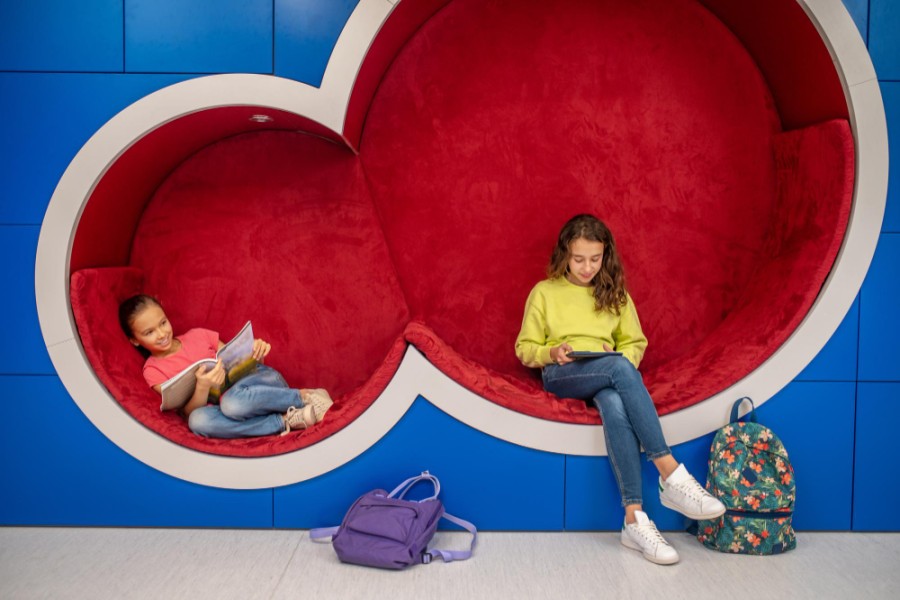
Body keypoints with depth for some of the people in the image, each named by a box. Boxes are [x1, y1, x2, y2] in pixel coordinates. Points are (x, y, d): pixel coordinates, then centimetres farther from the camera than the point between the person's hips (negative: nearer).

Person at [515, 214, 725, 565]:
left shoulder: (615, 294, 17)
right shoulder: (544, 292, 9)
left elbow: (635, 343, 19)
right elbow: (524, 348, 10)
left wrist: (622, 358, -4)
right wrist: (552, 352, -12)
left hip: (608, 375, 3)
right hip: (561, 376, -2)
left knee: (614, 405, -39)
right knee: (620, 369, -37)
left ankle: (634, 519, -42)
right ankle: (671, 476, -39)